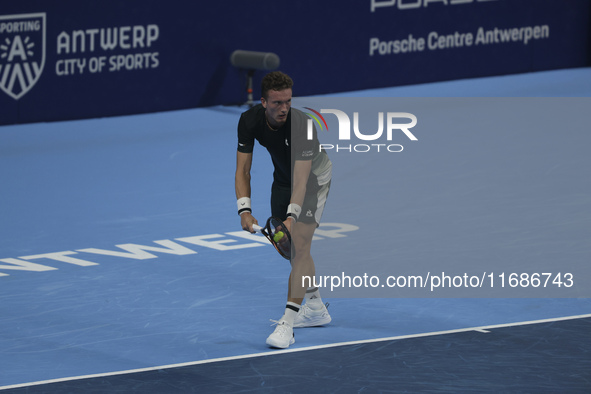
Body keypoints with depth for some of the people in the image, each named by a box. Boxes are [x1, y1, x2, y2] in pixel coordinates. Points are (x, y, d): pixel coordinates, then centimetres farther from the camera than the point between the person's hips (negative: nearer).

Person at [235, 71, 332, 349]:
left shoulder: (302, 125, -37)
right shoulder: (249, 121, -23)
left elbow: (301, 180, -38)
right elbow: (243, 170, -18)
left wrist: (291, 217, -49)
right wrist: (244, 210, -31)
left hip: (313, 177, -6)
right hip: (282, 178, 6)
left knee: (299, 244, -18)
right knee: (289, 245, 14)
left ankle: (287, 324, -23)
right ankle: (316, 308, 32)